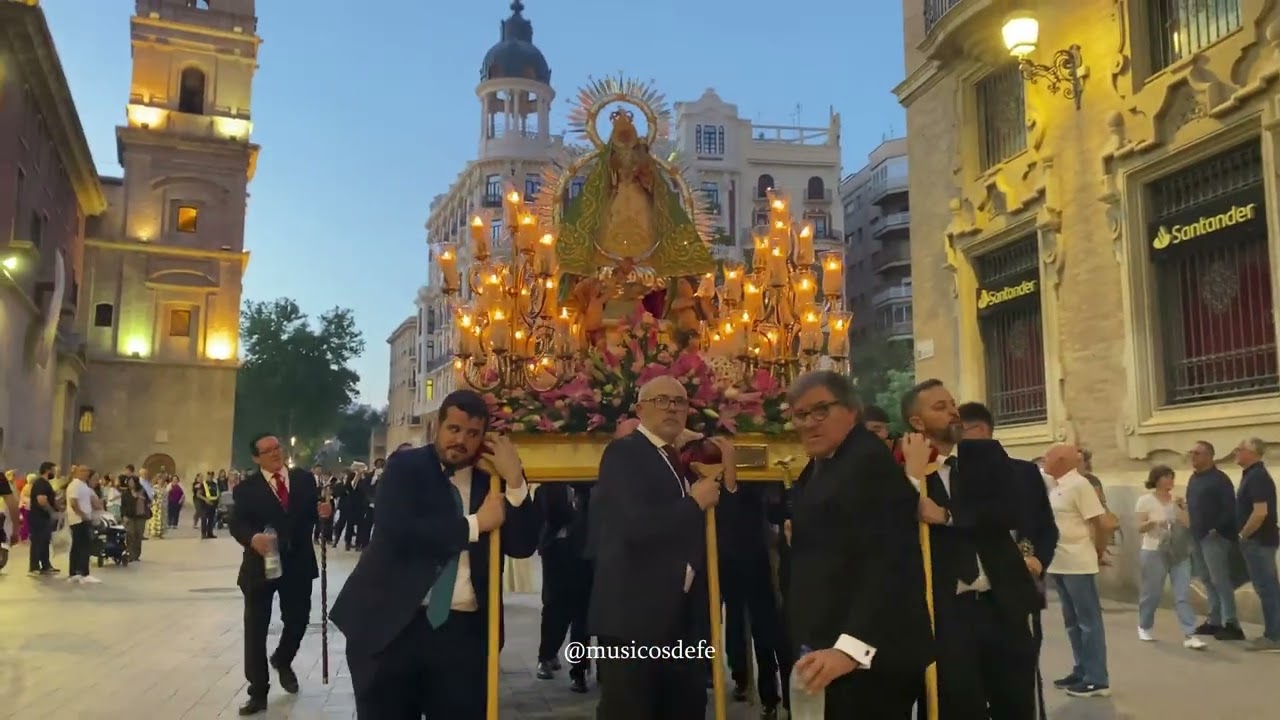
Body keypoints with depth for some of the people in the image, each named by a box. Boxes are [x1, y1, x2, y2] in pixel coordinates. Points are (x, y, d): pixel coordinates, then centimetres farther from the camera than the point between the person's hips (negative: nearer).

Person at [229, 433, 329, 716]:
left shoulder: (304, 479, 3)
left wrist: (321, 511, -18)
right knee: (256, 629, 2)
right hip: (261, 564, -2)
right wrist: (253, 537, -35)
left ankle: (283, 661, 45)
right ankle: (258, 692, 13)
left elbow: (312, 513, 6)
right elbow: (237, 523, -14)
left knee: (298, 619, 13)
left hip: (298, 563, 2)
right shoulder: (246, 488, -3)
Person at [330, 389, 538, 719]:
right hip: (392, 624, -2)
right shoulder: (405, 467, 1)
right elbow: (395, 533, -16)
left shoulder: (490, 480, 8)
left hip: (464, 631, 2)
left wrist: (514, 480, -12)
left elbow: (522, 546, 0)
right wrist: (475, 524, -13)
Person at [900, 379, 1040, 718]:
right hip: (947, 612, -3)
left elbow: (1009, 512, -8)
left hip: (1003, 604, 3)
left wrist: (945, 515, -15)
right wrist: (914, 475, -20)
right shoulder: (904, 472, -3)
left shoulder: (987, 454, 6)